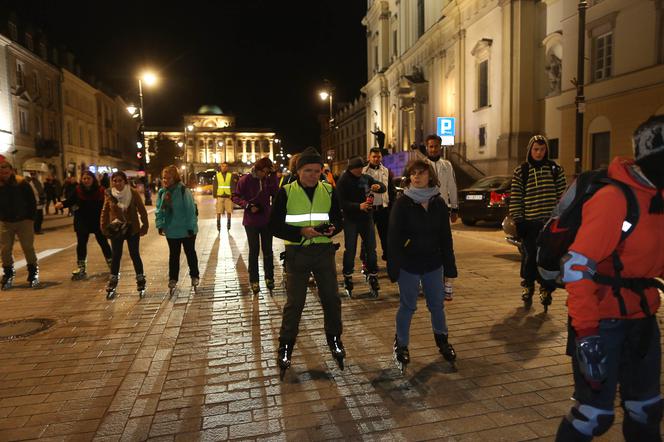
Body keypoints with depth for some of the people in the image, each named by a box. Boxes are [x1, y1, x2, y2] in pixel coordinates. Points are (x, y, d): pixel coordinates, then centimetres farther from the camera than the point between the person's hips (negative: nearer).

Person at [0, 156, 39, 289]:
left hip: (24, 221, -2)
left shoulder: (22, 184, -8)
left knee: (28, 248, 0)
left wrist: (30, 218, -7)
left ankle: (33, 273, 11)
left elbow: (32, 202, -3)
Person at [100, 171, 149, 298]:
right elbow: (105, 212, 6)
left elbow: (142, 210, -4)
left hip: (132, 229, -2)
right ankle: (113, 281, 21)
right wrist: (104, 227, 0)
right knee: (116, 256, 9)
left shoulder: (133, 193, -8)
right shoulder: (109, 195, -2)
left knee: (134, 255, 5)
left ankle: (140, 279, 17)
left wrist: (144, 226, -8)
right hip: (116, 230, 2)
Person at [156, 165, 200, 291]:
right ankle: (173, 278, 27)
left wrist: (190, 227, -18)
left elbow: (190, 209, -18)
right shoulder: (162, 192, -1)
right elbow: (159, 210, 5)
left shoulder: (183, 190, -18)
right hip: (171, 230, 4)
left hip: (186, 230, -4)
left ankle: (195, 276, 28)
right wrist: (160, 225, -2)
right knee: (173, 255, 15)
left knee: (190, 253, 12)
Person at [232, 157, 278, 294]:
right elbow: (236, 197, -5)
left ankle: (269, 277, 23)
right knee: (254, 251, 6)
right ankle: (254, 281, 15)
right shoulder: (246, 179, -8)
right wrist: (248, 205, -16)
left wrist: (273, 178, -13)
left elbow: (276, 195, -5)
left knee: (267, 250, 10)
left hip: (267, 220, 2)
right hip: (251, 221, -2)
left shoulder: (269, 179, -1)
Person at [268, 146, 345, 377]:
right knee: (294, 303, 3)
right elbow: (275, 226, -7)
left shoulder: (328, 191, 3)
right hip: (297, 252, -2)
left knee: (332, 299, 10)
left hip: (324, 251, 3)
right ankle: (285, 347, 20)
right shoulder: (286, 192, -5)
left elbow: (339, 219, 9)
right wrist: (301, 232, -21)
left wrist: (332, 228, -15)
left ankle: (335, 340, 32)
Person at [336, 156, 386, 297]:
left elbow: (384, 188, 10)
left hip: (367, 218, 4)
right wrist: (359, 206, -30)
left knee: (371, 249, 7)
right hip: (351, 220, -4)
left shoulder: (366, 178, 5)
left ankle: (373, 278, 19)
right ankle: (347, 279, 18)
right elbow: (342, 202, -16)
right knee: (350, 250, 4)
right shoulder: (343, 181, -9)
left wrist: (379, 186, -15)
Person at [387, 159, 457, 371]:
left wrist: (450, 265, 5)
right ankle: (401, 344, 25)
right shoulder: (402, 203, -9)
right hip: (408, 264, -3)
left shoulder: (439, 203, 1)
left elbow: (446, 236, 6)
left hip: (433, 264, 3)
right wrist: (393, 266, -13)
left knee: (437, 305, 13)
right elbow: (393, 237, -10)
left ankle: (442, 340, 34)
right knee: (408, 306, 7)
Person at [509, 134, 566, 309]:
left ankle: (545, 287, 18)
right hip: (529, 222, 0)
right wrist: (518, 221, -4)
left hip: (551, 222, 1)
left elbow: (562, 195, 7)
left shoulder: (555, 170, 6)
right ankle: (528, 286, 25)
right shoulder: (520, 172, 3)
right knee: (529, 256, 6)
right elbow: (515, 199, 1)